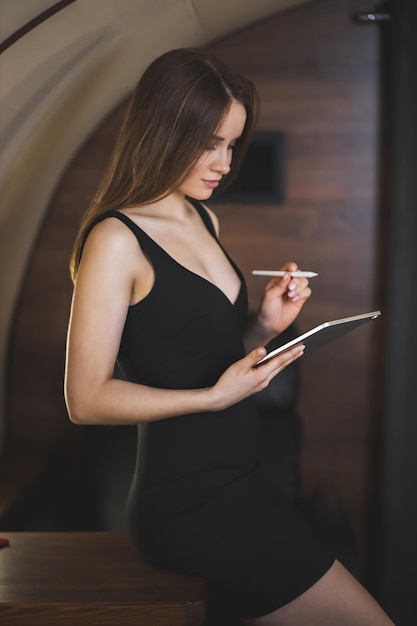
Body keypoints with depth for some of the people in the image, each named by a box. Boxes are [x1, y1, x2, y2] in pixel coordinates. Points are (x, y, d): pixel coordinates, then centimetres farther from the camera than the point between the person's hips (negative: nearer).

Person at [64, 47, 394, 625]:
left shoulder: (203, 220, 13)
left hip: (236, 483, 8)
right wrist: (215, 396, -21)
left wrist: (265, 326, 2)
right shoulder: (116, 241, -13)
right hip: (188, 505, -8)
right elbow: (87, 399, -14)